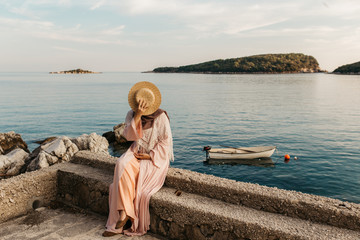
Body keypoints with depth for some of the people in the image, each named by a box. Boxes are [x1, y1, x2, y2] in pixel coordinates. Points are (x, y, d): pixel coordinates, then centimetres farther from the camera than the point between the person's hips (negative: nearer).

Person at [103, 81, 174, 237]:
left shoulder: (160, 116, -11)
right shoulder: (131, 114, 2)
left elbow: (166, 141, -8)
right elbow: (129, 136, -12)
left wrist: (150, 156, -14)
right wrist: (137, 116, -23)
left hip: (155, 157, -4)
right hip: (136, 153, 4)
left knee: (140, 185, -24)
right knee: (123, 166, -27)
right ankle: (124, 212, -23)